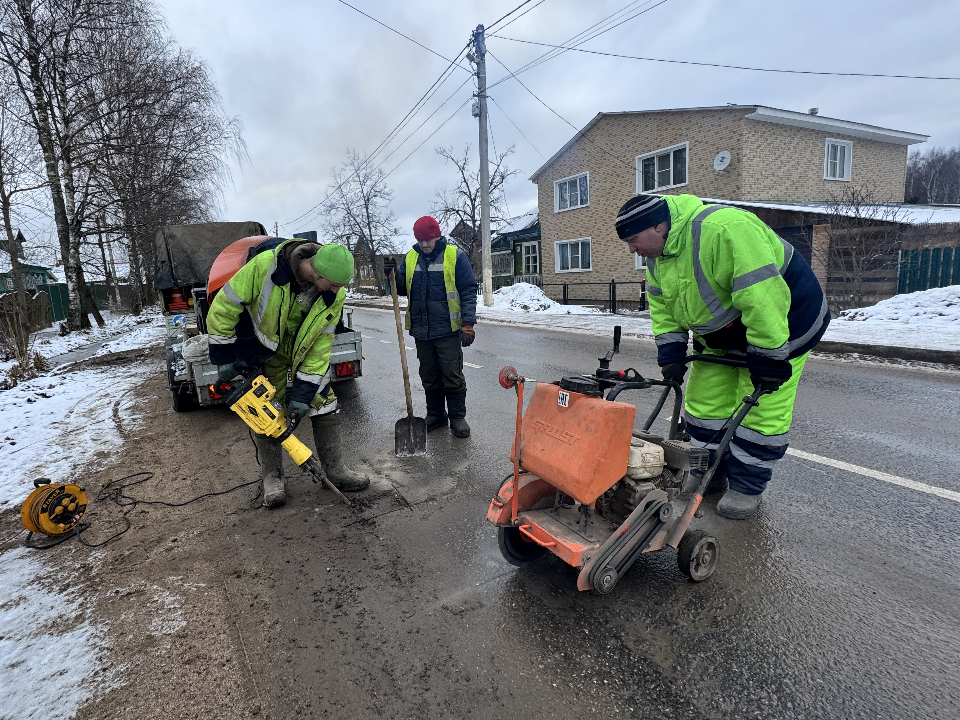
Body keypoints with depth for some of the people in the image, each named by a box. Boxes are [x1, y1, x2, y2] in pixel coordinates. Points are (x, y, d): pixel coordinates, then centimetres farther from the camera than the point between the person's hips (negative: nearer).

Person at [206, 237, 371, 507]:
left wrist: (303, 392, -21)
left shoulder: (334, 295, -24)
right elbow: (223, 307, -22)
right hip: (263, 349, -2)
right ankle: (271, 476, 16)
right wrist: (224, 358, -15)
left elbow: (321, 343, -18)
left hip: (305, 349, 2)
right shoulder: (266, 264, -34)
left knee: (324, 403, -2)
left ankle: (335, 470, 11)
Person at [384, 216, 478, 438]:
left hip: (448, 330, -5)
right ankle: (435, 415, 28)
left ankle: (457, 417, 16)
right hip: (421, 331, 5)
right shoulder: (411, 258, 10)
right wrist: (392, 274, -5)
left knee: (453, 377, 2)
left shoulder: (455, 255, -5)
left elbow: (468, 291, -7)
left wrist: (468, 323, -14)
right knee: (429, 377, 14)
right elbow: (403, 288, 16)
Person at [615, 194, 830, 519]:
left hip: (779, 324, -8)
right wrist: (670, 352, -5)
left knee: (760, 409, -5)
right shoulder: (657, 256, -4)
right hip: (722, 336, 8)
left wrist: (768, 358, -32)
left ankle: (747, 486, 12)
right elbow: (662, 306, 5)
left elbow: (762, 297, -36)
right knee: (705, 401, 7)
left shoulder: (723, 229, -34)